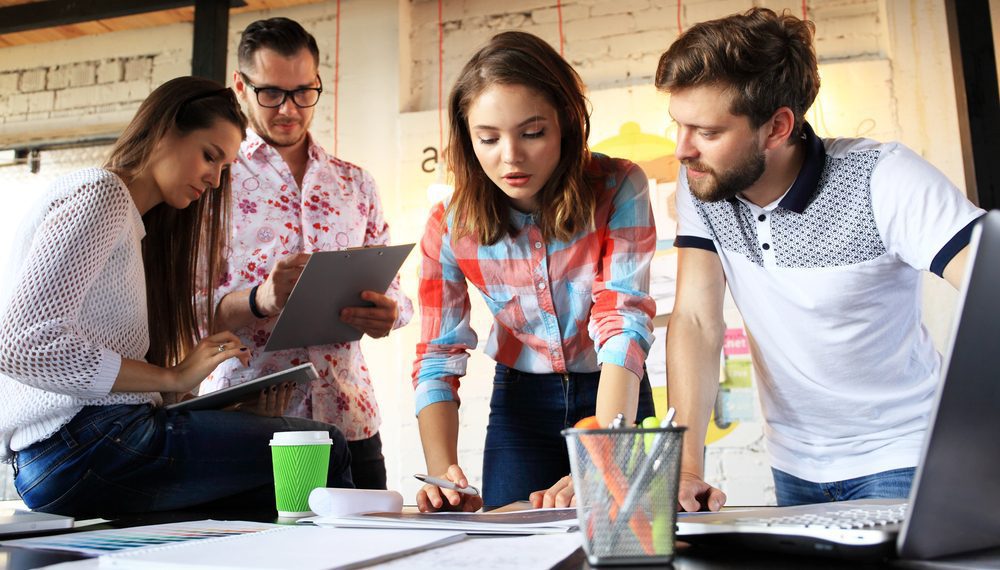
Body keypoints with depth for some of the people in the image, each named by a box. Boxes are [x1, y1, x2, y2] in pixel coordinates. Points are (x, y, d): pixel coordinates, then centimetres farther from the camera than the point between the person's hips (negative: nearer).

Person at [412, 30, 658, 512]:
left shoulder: (618, 189, -21)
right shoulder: (449, 226, -15)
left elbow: (624, 325, -30)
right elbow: (438, 357, -15)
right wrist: (442, 473, -32)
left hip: (613, 395, -1)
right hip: (519, 401, 2)